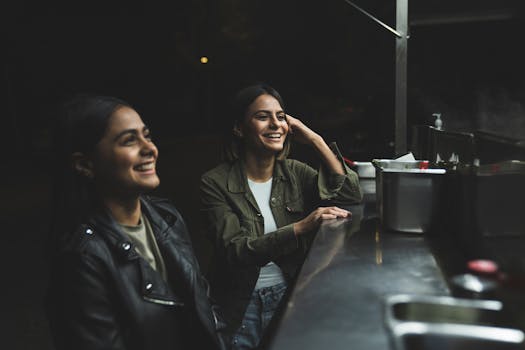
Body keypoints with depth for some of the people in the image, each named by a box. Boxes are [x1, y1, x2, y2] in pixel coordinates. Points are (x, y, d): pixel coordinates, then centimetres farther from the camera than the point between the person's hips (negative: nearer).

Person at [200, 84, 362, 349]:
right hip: (241, 307, -3)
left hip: (289, 296, 3)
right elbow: (235, 252, -21)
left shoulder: (294, 172, 1)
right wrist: (301, 228, -31)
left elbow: (351, 195, -9)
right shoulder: (215, 183, -12)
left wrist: (315, 140, -13)